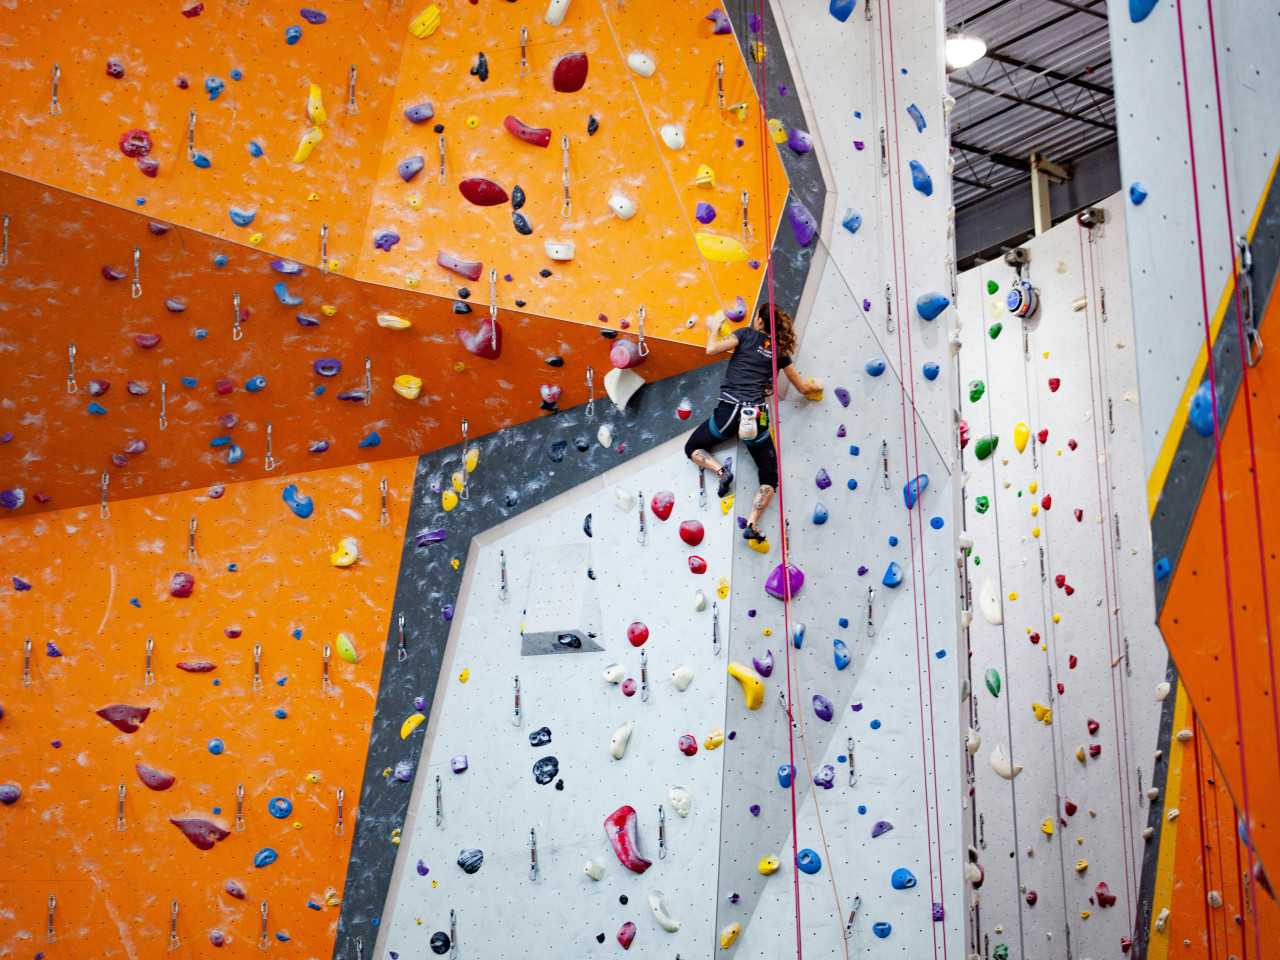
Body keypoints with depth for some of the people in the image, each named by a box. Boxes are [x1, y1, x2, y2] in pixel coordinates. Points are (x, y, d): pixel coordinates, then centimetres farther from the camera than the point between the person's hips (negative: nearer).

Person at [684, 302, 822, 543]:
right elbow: (803, 387, 18)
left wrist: (714, 327, 10)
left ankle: (721, 471, -5)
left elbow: (712, 349, -9)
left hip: (729, 411, -2)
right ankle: (752, 525, -6)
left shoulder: (747, 334, 2)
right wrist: (816, 385, 40)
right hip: (757, 417, 2)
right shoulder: (779, 350, 12)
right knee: (770, 477, 13)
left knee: (692, 448, 22)